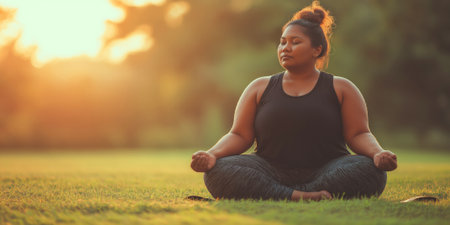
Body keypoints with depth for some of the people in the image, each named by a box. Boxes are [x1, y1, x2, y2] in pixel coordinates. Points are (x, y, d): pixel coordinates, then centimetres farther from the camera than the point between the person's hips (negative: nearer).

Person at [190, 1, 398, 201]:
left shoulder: (341, 88, 12)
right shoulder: (260, 88, 16)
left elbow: (358, 134, 6)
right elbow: (239, 135, 10)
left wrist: (378, 153, -17)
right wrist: (211, 155, -11)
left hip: (325, 172, 0)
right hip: (271, 174, 1)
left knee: (371, 171, -33)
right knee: (217, 171, -28)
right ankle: (301, 197, -38)